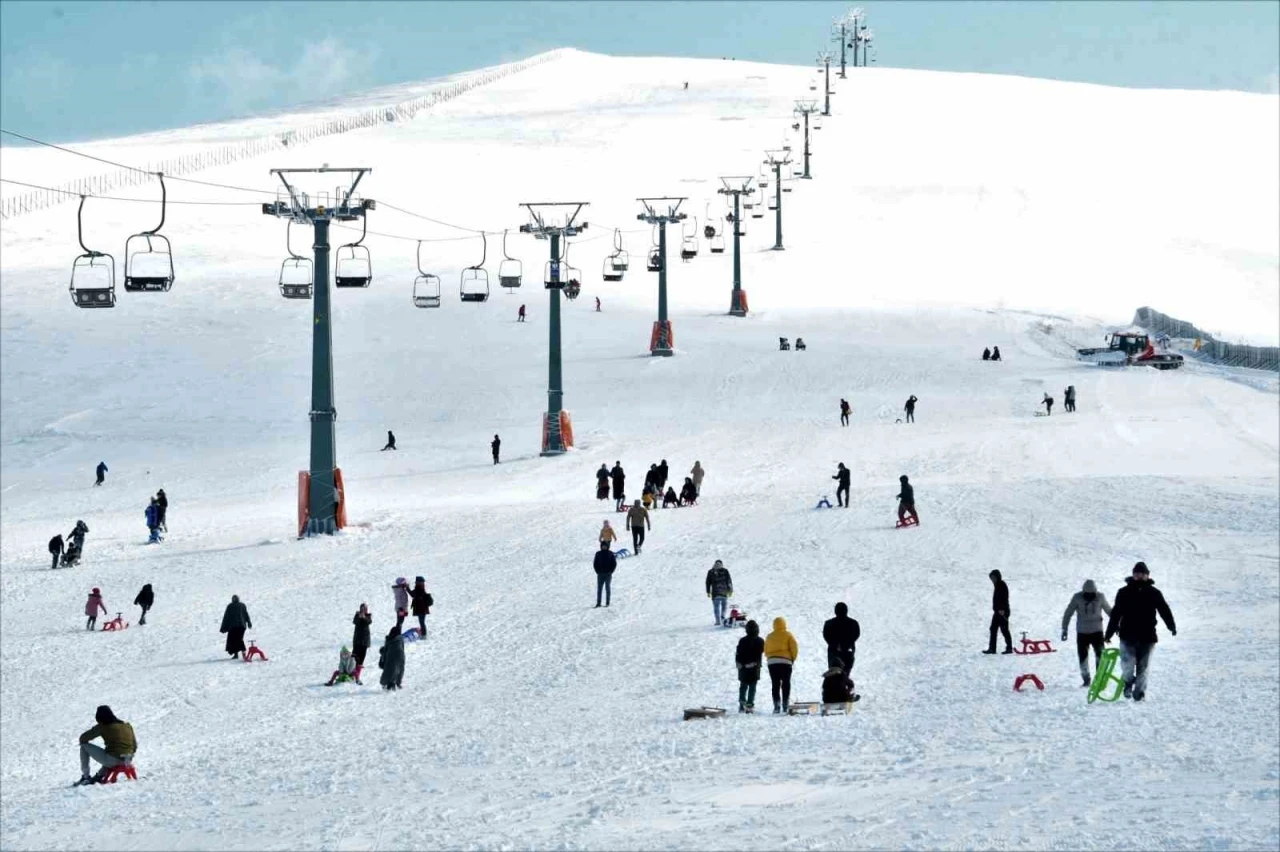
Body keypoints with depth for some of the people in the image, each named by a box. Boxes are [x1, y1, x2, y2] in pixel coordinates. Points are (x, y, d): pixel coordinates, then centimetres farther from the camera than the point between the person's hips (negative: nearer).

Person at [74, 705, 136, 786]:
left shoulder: (102, 727, -4)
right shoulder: (127, 726, 10)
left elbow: (83, 738, 3)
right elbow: (134, 745, 17)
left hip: (112, 761, -6)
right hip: (127, 761, 6)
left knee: (84, 746, 10)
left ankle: (85, 776, 13)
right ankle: (100, 775, 38)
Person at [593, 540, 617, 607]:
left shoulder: (610, 554, 2)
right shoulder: (598, 554, 5)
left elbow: (614, 563, 3)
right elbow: (595, 564, 8)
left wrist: (611, 571, -6)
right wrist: (597, 571, -3)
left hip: (608, 574, -1)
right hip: (600, 574, 1)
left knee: (607, 588, 1)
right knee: (599, 588, -1)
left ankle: (607, 603, 6)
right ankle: (598, 602, 1)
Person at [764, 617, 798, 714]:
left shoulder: (769, 637, 11)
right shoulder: (788, 635, 1)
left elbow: (766, 650, 11)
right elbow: (794, 648, -3)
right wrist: (792, 659, 9)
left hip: (772, 662, 2)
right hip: (785, 661, -2)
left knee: (775, 685, 2)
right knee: (786, 684, 2)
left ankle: (777, 705, -6)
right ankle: (786, 705, -4)